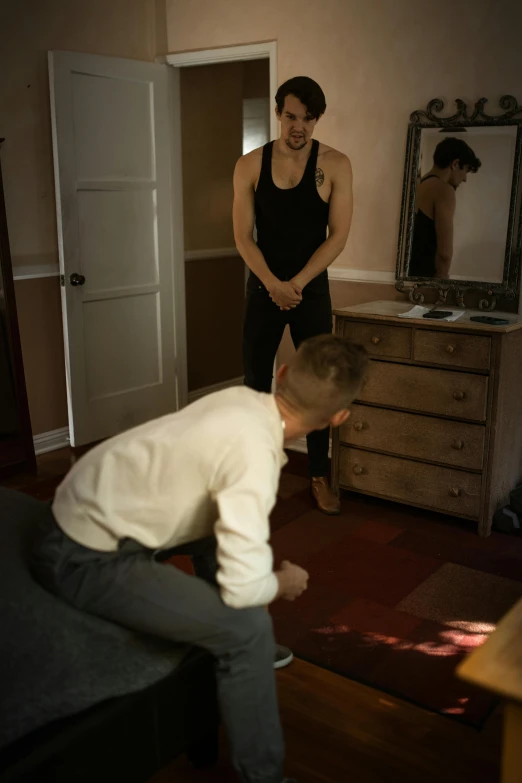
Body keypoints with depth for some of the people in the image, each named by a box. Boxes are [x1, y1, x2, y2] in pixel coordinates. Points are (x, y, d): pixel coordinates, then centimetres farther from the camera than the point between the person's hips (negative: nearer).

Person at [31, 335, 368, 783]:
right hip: (86, 561, -9)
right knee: (247, 625, -16)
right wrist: (283, 583, -5)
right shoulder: (255, 451, -26)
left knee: (230, 524, 23)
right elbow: (243, 588, -28)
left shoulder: (243, 400, -2)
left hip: (94, 511, 9)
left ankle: (246, 658, 39)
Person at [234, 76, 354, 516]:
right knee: (256, 381, 7)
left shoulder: (335, 165, -5)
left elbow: (338, 235, -8)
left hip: (312, 289, -1)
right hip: (263, 287, 1)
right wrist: (274, 284, -18)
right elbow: (243, 236, -5)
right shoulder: (250, 165, -1)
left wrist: (296, 284, -16)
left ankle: (319, 475, 19)